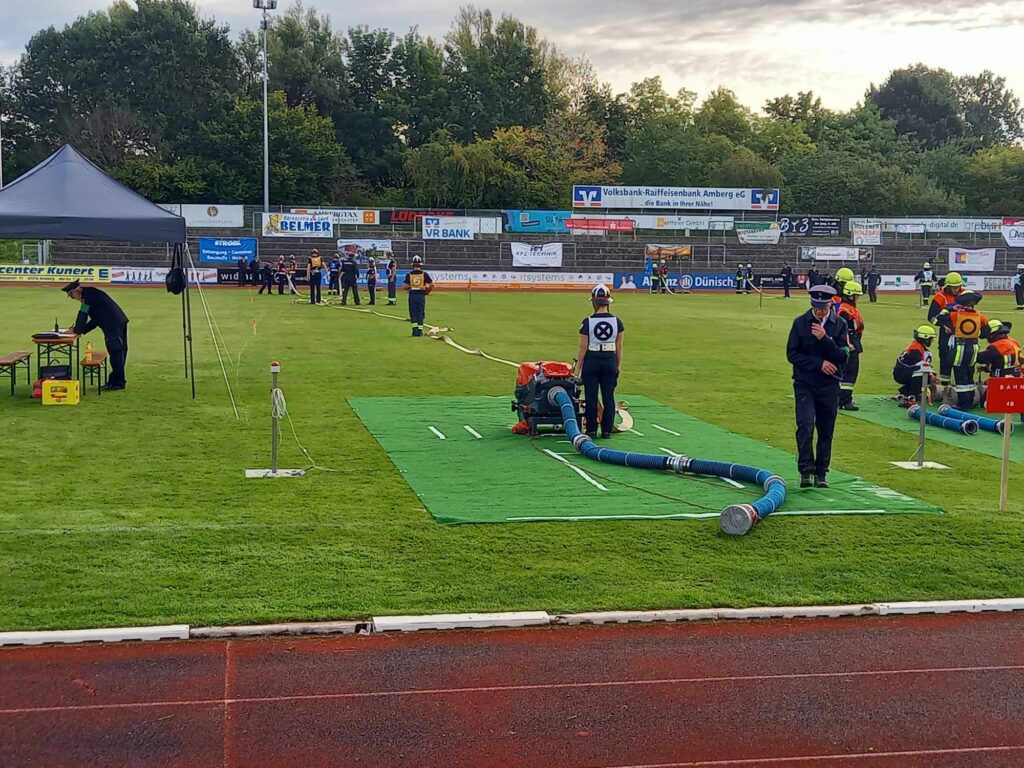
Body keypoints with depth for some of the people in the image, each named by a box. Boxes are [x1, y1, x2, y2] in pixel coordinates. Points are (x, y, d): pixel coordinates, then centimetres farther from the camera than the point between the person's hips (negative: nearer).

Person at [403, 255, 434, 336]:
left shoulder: (409, 275, -2)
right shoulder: (424, 274, -3)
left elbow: (405, 286, -9)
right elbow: (432, 285, -6)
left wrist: (410, 288, 12)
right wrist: (427, 292, 8)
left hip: (412, 295, 0)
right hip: (421, 295, 0)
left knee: (413, 313, 8)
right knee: (420, 313, 8)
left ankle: (415, 329, -2)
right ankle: (420, 330, 7)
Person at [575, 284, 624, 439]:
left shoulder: (587, 322, -11)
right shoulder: (616, 321, -4)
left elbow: (583, 347, -7)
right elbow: (619, 346, 3)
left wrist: (579, 365, 3)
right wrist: (619, 365, 13)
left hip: (591, 361, -2)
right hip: (610, 361, 2)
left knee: (591, 397, 7)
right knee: (608, 397, 8)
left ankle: (591, 430, 9)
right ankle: (607, 430, 10)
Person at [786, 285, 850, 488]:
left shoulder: (840, 324, 1)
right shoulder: (800, 323, -1)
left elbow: (844, 357, -6)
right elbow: (792, 354, -1)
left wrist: (825, 338, -19)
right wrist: (819, 363, -11)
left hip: (829, 386, 2)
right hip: (805, 384, -1)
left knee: (826, 432, 6)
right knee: (805, 425, -17)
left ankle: (821, 473, 16)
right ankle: (805, 471, -13)